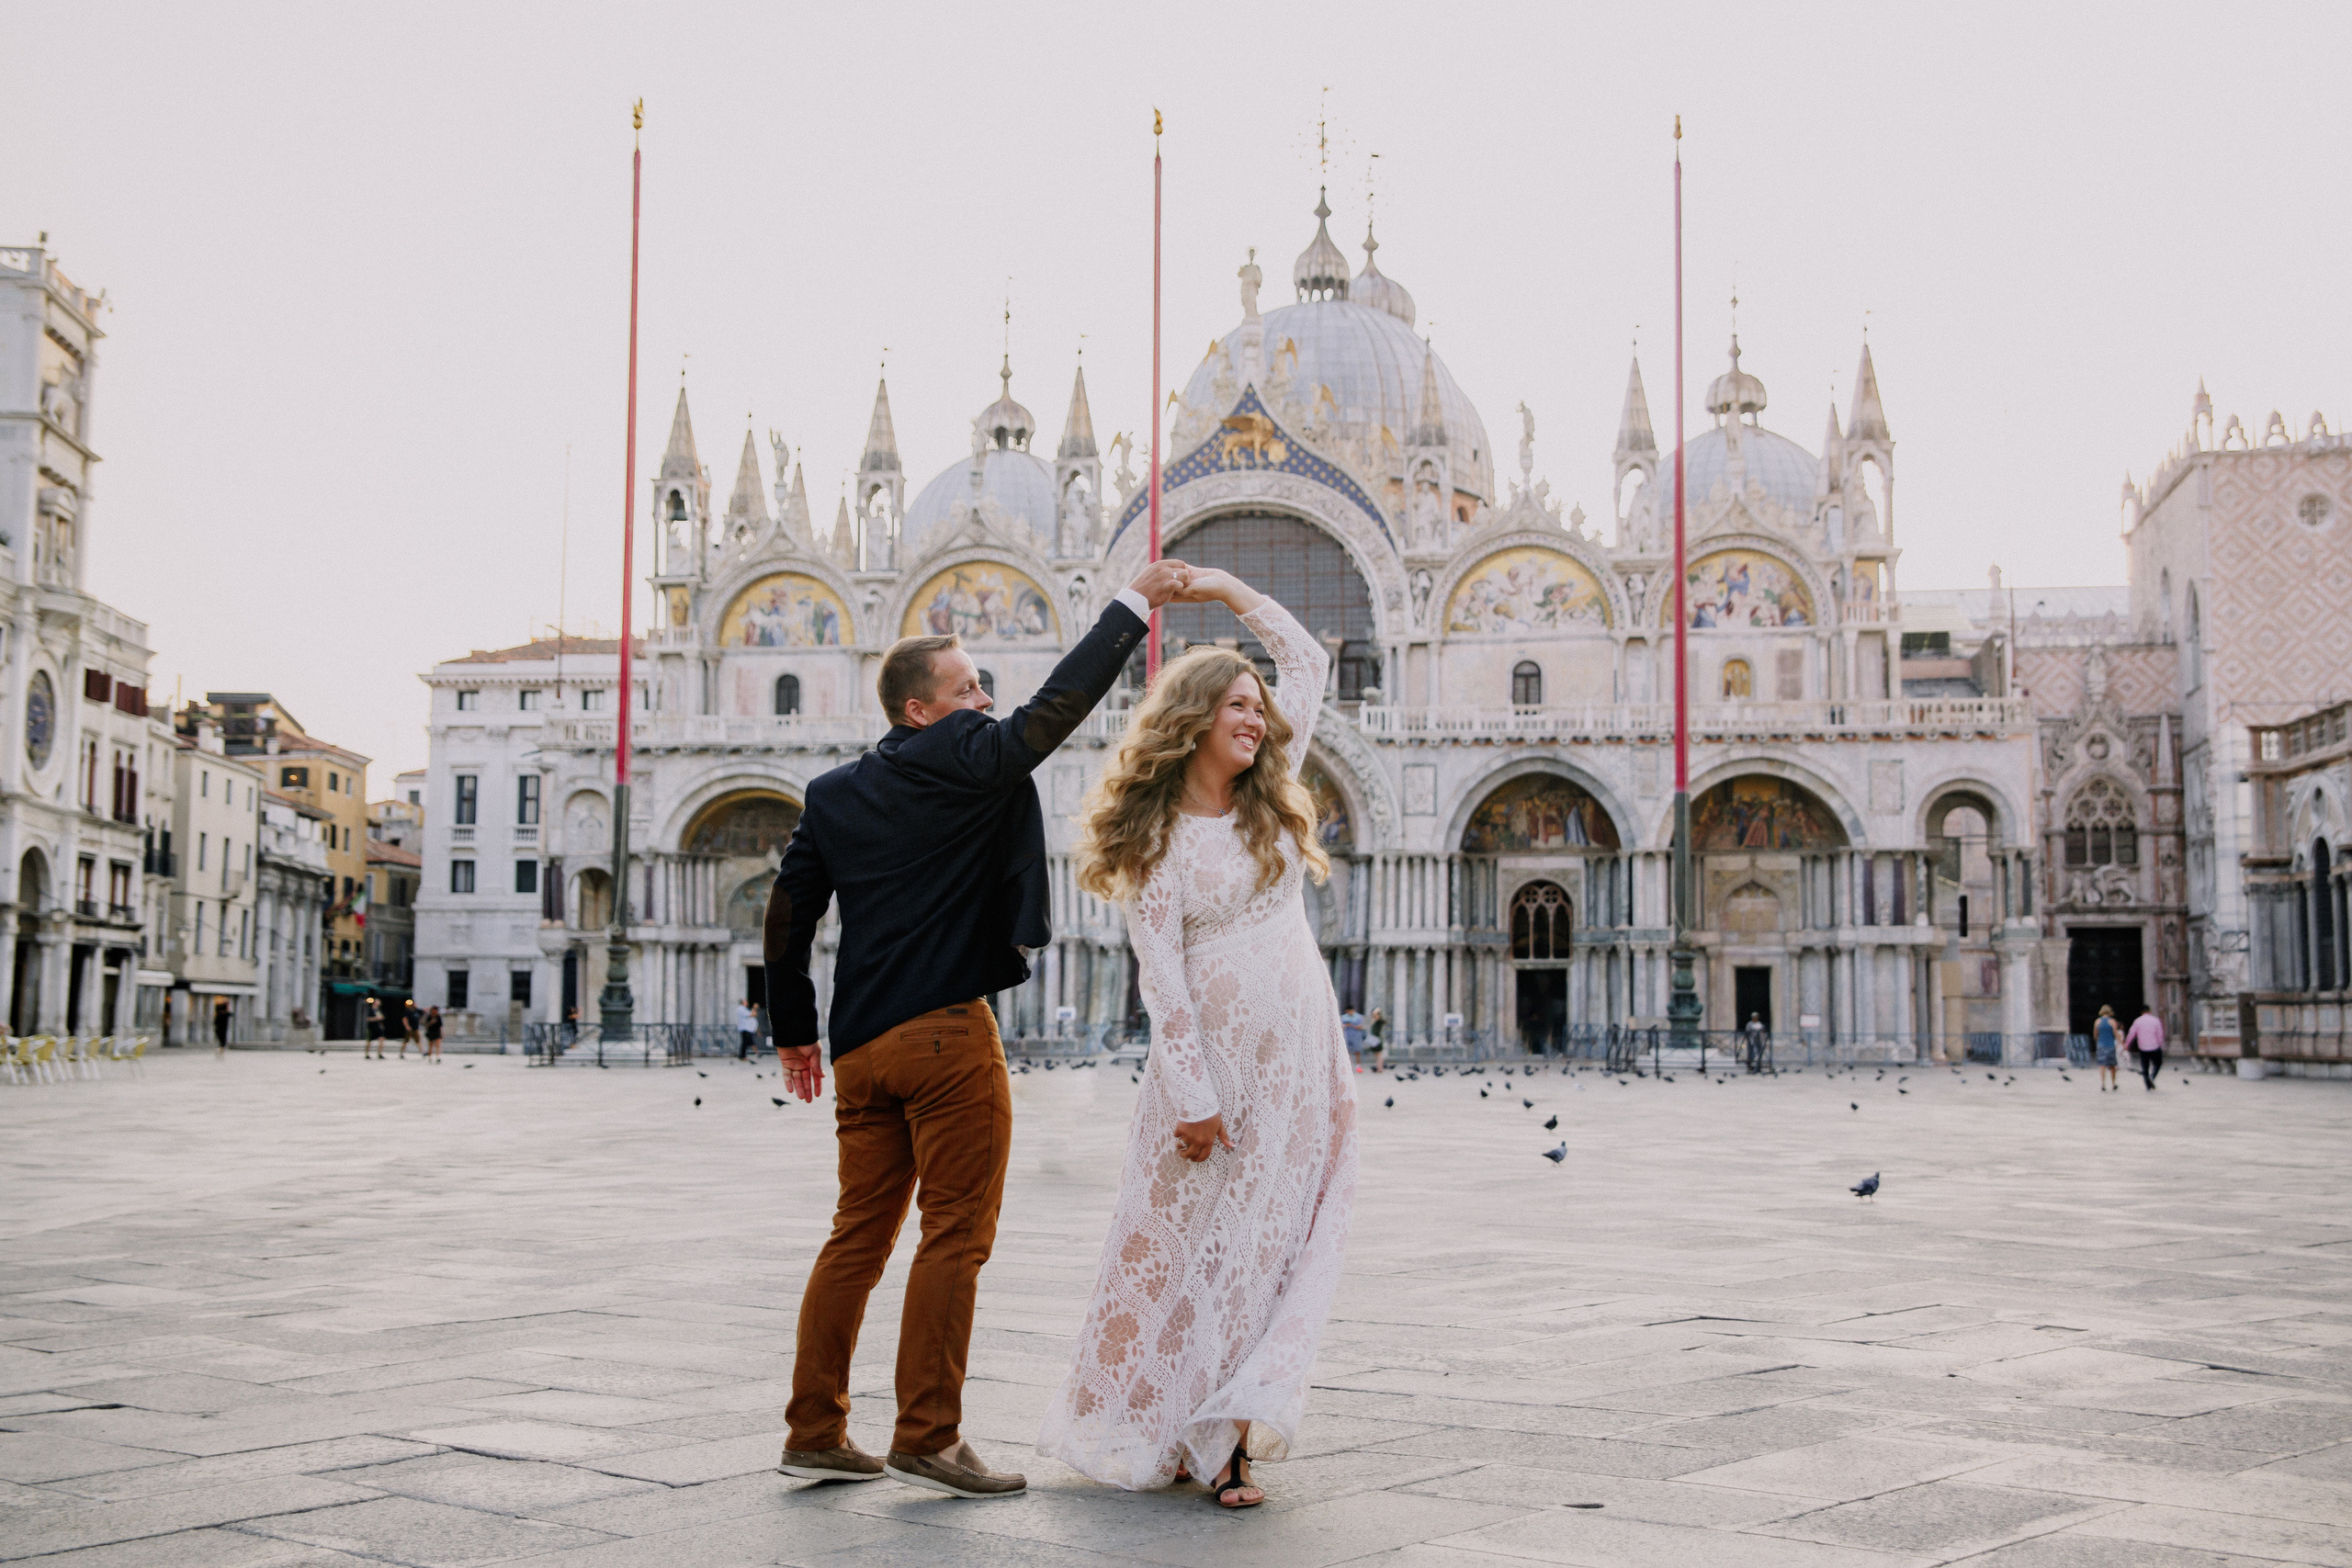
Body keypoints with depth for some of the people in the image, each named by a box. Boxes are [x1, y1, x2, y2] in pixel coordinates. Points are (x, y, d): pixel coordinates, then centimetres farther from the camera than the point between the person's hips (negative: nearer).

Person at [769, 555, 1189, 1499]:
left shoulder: (833, 794, 14)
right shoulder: (962, 761, -6)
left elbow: (787, 919, 14)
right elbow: (1058, 705, -4)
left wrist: (793, 1031, 21)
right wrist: (1134, 604, 5)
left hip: (861, 1043, 8)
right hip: (947, 1033, -7)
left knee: (859, 1237, 13)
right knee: (955, 1237, -1)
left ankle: (814, 1432, 17)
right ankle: (927, 1440, 1)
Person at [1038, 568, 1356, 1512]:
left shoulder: (1269, 795, 9)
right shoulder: (1155, 838, -6)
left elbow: (1307, 659, 15)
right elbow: (1160, 974, -10)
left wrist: (1230, 591, 11)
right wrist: (1195, 1097, -15)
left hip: (1299, 1053, 4)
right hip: (1211, 1049, -4)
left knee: (1266, 1246, 1)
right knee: (1184, 1240, 2)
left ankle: (1229, 1442, 4)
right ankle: (1146, 1430, 17)